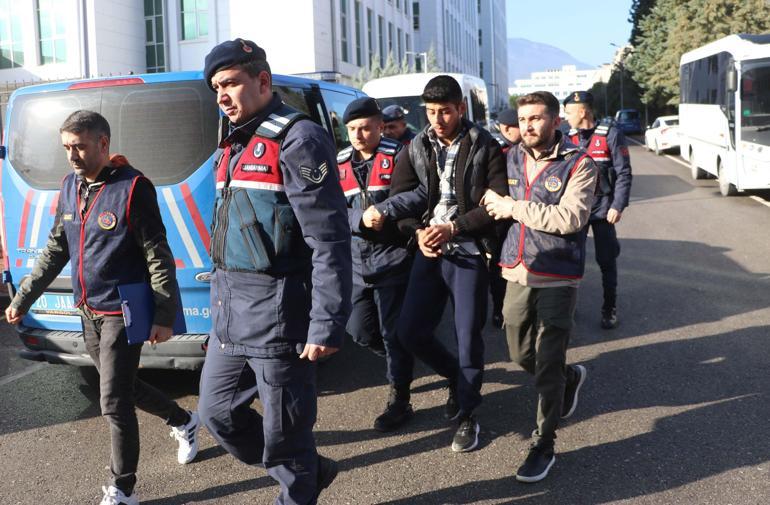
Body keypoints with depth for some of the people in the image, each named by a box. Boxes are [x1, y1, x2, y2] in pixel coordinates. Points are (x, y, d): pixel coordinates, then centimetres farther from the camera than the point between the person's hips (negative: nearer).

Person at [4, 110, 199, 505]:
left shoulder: (132, 187, -15)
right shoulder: (70, 187, 7)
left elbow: (158, 256, -14)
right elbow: (55, 251, 14)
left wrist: (164, 316, -16)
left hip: (122, 312, -8)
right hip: (89, 311, 8)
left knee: (114, 403, -4)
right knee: (122, 387, 20)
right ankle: (184, 421, 44)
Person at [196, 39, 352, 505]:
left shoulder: (297, 140, -13)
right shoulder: (236, 144, 15)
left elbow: (329, 242, -19)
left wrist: (327, 325, -22)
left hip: (276, 314, -9)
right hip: (230, 314, 9)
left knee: (284, 429, 4)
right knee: (218, 412, 18)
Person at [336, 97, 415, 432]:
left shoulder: (397, 156, -5)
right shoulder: (340, 164, 9)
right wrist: (361, 218, -15)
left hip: (392, 256, -5)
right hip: (356, 258, 6)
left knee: (393, 332, 0)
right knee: (361, 330, 12)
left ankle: (399, 400, 12)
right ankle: (401, 362, 39)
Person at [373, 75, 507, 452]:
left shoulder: (485, 148, -5)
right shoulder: (417, 148, 7)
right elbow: (401, 199, 8)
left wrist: (453, 228, -17)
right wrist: (418, 232, -10)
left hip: (468, 252, -4)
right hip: (429, 250, 4)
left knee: (468, 336, 1)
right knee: (410, 331, 3)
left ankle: (466, 415, 21)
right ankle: (458, 378, 31)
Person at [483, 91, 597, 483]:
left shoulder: (578, 164, -7)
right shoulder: (510, 159, 9)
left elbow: (571, 217, -19)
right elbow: (492, 203, 21)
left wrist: (516, 208, -15)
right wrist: (494, 202, -3)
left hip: (557, 278, -5)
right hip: (517, 273, 6)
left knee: (548, 366, -3)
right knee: (521, 355, 15)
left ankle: (544, 445, 13)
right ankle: (570, 378, 46)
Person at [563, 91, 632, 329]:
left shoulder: (611, 135, -7)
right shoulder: (569, 138, 6)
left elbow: (624, 174, -8)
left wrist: (618, 206, -14)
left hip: (602, 209, -4)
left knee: (606, 260, 5)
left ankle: (609, 309, 18)